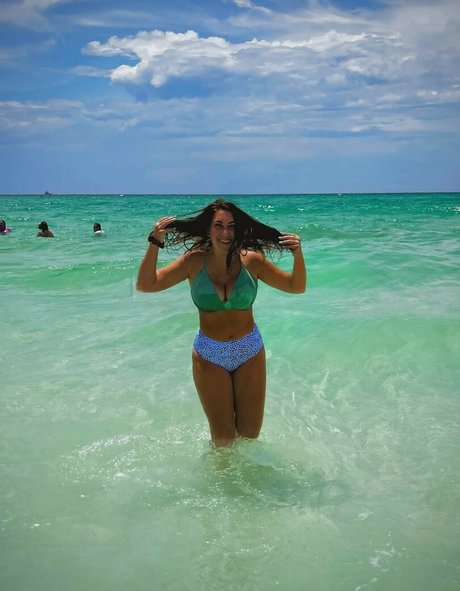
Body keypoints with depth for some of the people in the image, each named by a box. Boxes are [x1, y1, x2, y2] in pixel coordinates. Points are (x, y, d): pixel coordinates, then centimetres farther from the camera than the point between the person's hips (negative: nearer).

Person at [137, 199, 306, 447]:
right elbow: (145, 285, -12)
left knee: (250, 434, 12)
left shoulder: (251, 260, -9)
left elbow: (296, 287, -2)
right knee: (223, 438, 8)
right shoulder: (195, 261, -10)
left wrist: (298, 255, -20)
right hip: (209, 355, -1)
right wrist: (155, 243, -22)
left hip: (249, 352, 1)